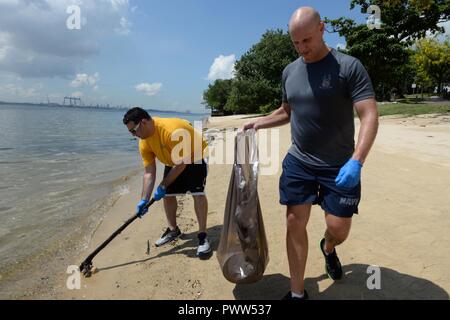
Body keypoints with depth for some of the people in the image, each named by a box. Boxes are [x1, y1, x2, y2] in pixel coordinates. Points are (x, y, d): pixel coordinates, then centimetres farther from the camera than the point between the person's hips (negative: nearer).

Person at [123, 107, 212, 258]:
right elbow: (149, 173, -13)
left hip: (195, 156, -7)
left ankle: (202, 236, -10)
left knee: (197, 193, -21)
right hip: (173, 162, 7)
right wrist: (144, 200, -19)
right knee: (168, 194, 5)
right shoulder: (144, 143, -15)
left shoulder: (172, 130, -39)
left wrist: (163, 185, -26)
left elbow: (181, 163, -32)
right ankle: (173, 230, 25)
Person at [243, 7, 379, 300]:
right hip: (298, 163, 4)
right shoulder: (289, 72, 7)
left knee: (338, 228, 2)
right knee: (295, 223, 1)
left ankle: (328, 249, 42)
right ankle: (298, 292, 18)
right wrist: (260, 123, 6)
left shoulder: (349, 66, -9)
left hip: (340, 167, -3)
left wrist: (356, 161, -28)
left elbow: (370, 116, -16)